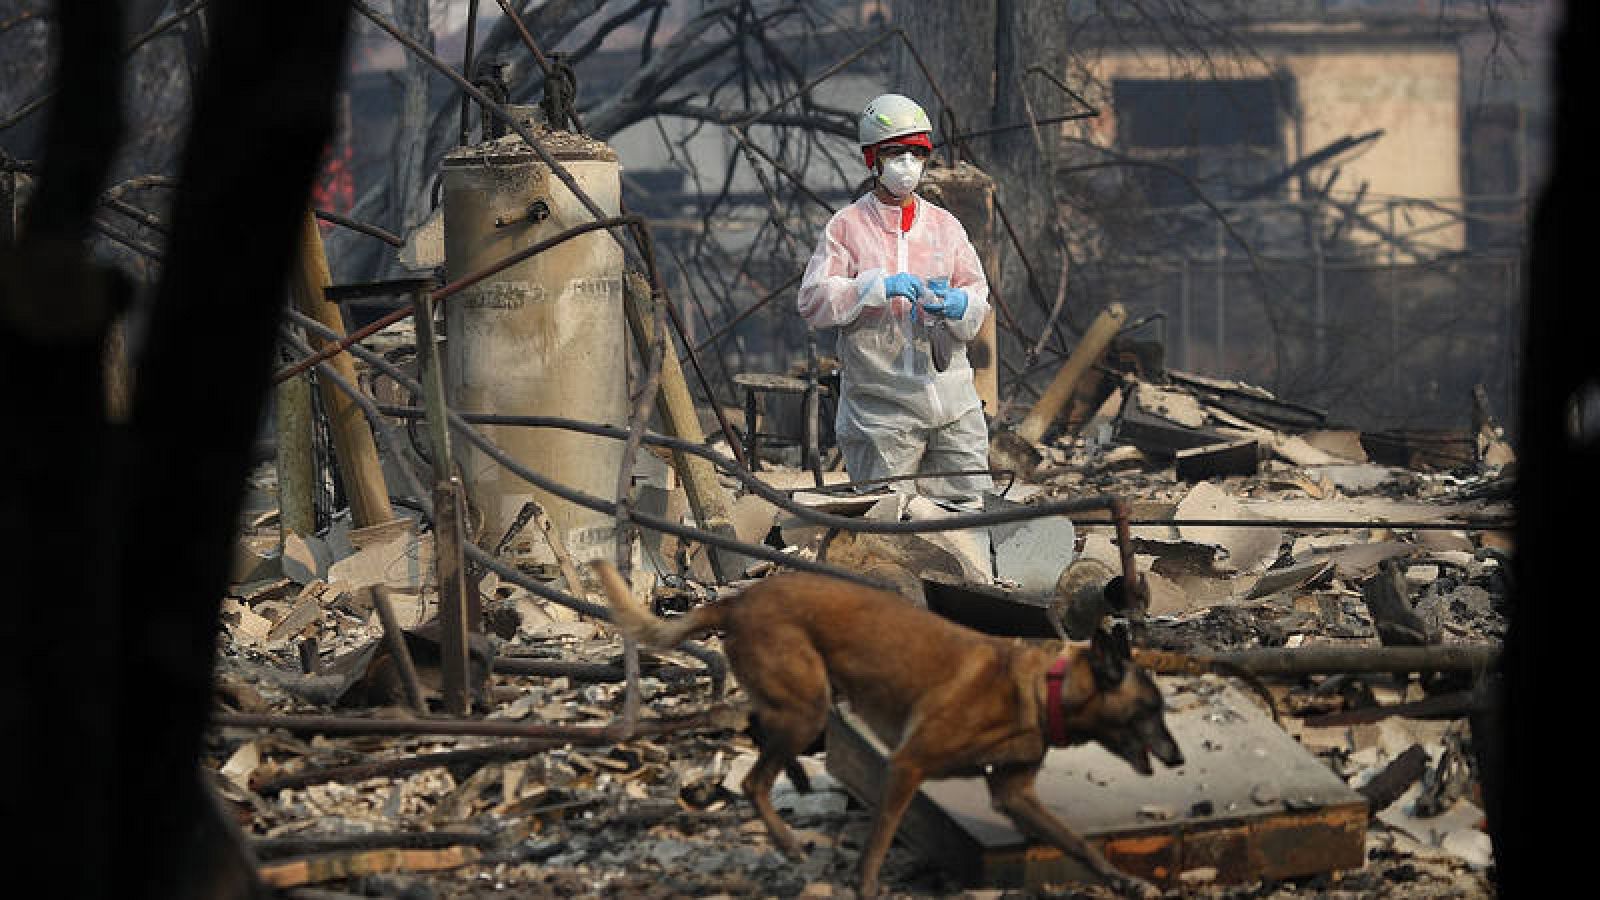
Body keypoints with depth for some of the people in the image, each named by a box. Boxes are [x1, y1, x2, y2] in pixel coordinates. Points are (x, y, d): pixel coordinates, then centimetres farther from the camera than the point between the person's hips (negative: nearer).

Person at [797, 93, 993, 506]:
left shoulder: (944, 225, 14)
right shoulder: (847, 225, 2)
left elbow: (979, 295, 10)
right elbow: (812, 301, -7)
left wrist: (956, 305, -13)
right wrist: (877, 286, -19)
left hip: (953, 404, 4)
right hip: (880, 407, -4)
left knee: (966, 512, 3)